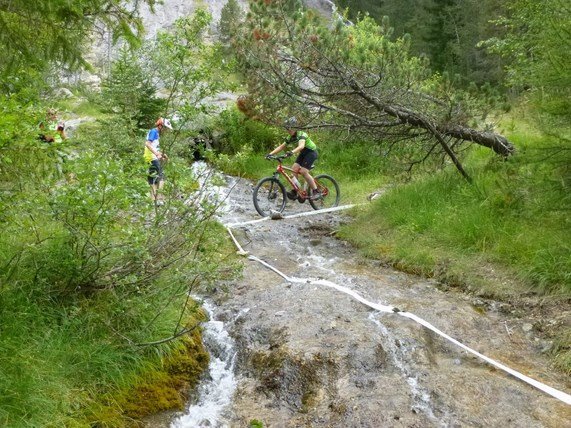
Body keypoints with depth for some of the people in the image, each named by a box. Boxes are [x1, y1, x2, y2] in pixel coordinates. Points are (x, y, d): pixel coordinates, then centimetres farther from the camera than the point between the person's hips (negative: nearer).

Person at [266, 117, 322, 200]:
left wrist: (292, 152, -62)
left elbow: (301, 146, -45)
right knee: (294, 168, -8)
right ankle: (294, 192, -5)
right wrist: (271, 153, -14)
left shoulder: (302, 135, -26)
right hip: (303, 153, 8)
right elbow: (281, 147, -1)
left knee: (303, 171, -19)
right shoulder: (290, 138, -2)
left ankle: (316, 192, -12)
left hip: (311, 152, -8)